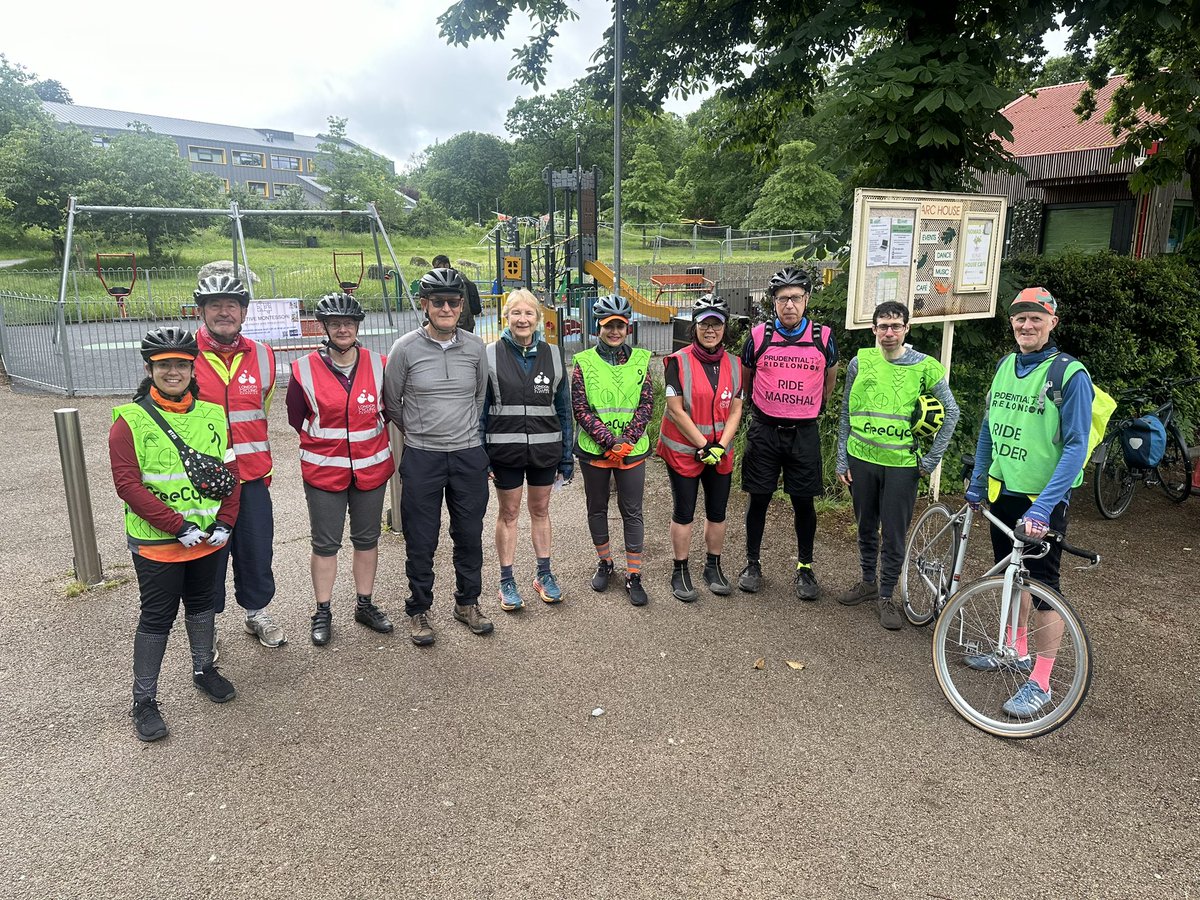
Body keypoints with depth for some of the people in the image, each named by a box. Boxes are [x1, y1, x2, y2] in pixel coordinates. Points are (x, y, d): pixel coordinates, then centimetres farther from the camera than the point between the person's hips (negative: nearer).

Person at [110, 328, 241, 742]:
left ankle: (204, 669, 41)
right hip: (156, 541, -4)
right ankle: (144, 701, 20)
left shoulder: (213, 414, 3)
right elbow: (128, 483, -15)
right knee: (157, 617, 5)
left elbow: (230, 471, 4)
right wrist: (177, 527, -20)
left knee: (202, 603, 20)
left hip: (209, 536, 4)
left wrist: (224, 522, -8)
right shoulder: (130, 420, -9)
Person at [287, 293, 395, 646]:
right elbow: (296, 418, 3)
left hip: (372, 468, 2)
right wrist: (325, 441, 4)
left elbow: (390, 410, 10)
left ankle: (365, 605, 29)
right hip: (324, 471, -2)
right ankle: (323, 613, 21)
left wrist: (371, 439, 7)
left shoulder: (379, 366, -2)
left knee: (367, 539, 14)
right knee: (325, 543, 7)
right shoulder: (304, 370, -8)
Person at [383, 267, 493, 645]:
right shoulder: (405, 348, -7)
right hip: (421, 457, -2)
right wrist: (419, 432, 10)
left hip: (469, 455, 3)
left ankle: (467, 602, 30)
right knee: (421, 540, 6)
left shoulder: (474, 347, 1)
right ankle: (418, 609, 24)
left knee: (470, 534, 12)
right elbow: (391, 402, 4)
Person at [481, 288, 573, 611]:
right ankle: (507, 581, 21)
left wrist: (567, 455, 5)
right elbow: (481, 407, -1)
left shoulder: (552, 355, 3)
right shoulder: (491, 354, -4)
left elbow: (563, 408, 7)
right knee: (508, 514, 9)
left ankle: (544, 575, 28)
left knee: (540, 510, 14)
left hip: (545, 449, 2)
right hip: (505, 449, -2)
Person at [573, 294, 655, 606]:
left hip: (631, 449, 0)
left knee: (632, 512, 4)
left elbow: (646, 404, -1)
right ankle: (604, 563, 33)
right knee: (597, 508, 14)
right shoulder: (584, 362, -3)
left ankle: (633, 576, 13)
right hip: (594, 450, 0)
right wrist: (608, 441, -16)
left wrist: (627, 440, -13)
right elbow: (580, 408, -8)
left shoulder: (639, 360, 2)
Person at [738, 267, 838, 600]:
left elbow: (830, 379, 16)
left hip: (803, 432, 0)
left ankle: (805, 568, 22)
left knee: (803, 502, 6)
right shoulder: (759, 336, -3)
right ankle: (752, 563, 22)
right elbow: (746, 378, 13)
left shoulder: (823, 337, -2)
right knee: (759, 498, 7)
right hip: (764, 431, 0)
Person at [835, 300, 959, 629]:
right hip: (861, 460, 2)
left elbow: (951, 412, 0)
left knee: (894, 534, 3)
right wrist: (842, 460, 4)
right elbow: (846, 414, 6)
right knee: (866, 527, 15)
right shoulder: (860, 362, 1)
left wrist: (932, 459, -3)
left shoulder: (924, 366, -4)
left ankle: (886, 596, 18)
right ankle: (868, 583, 33)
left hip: (902, 464, -2)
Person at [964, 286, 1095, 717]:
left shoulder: (1070, 374, -15)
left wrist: (1042, 507, -26)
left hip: (1043, 499, -6)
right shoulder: (1005, 366, 4)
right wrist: (977, 482, 14)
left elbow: (1076, 447, -19)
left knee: (1042, 584, 0)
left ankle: (1040, 681, 11)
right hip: (1003, 490, 6)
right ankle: (1016, 649, 37)